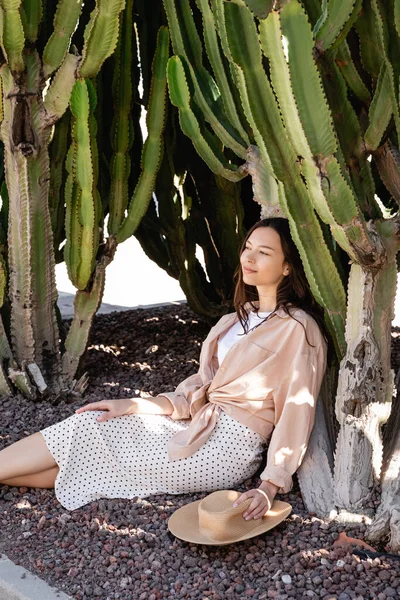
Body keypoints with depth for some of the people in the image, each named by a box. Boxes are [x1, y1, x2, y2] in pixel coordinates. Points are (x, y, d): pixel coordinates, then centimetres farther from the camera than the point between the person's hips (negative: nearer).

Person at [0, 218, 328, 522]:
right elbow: (204, 384, 12)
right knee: (92, 422, -6)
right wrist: (134, 405, 1)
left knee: (88, 430, -8)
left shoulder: (297, 328, -11)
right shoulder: (242, 317, 15)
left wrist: (271, 486, -22)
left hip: (228, 445, -7)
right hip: (203, 428, 7)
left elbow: (298, 409, -14)